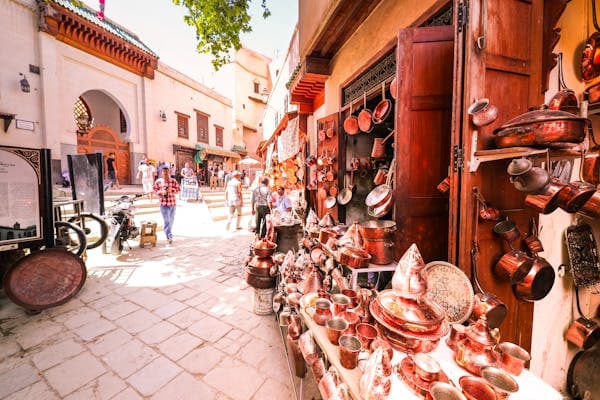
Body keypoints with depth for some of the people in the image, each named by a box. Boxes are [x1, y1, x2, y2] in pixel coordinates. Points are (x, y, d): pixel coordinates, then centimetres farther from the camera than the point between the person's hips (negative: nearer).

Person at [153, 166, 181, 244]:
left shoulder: (173, 181, 1)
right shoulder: (158, 181, 0)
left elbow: (178, 189, 2)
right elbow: (154, 189, 7)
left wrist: (171, 190, -17)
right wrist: (161, 192, -11)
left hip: (172, 203, 2)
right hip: (164, 203, -2)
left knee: (171, 219, 17)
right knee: (166, 221, -9)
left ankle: (168, 232, 41)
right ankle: (169, 237, -10)